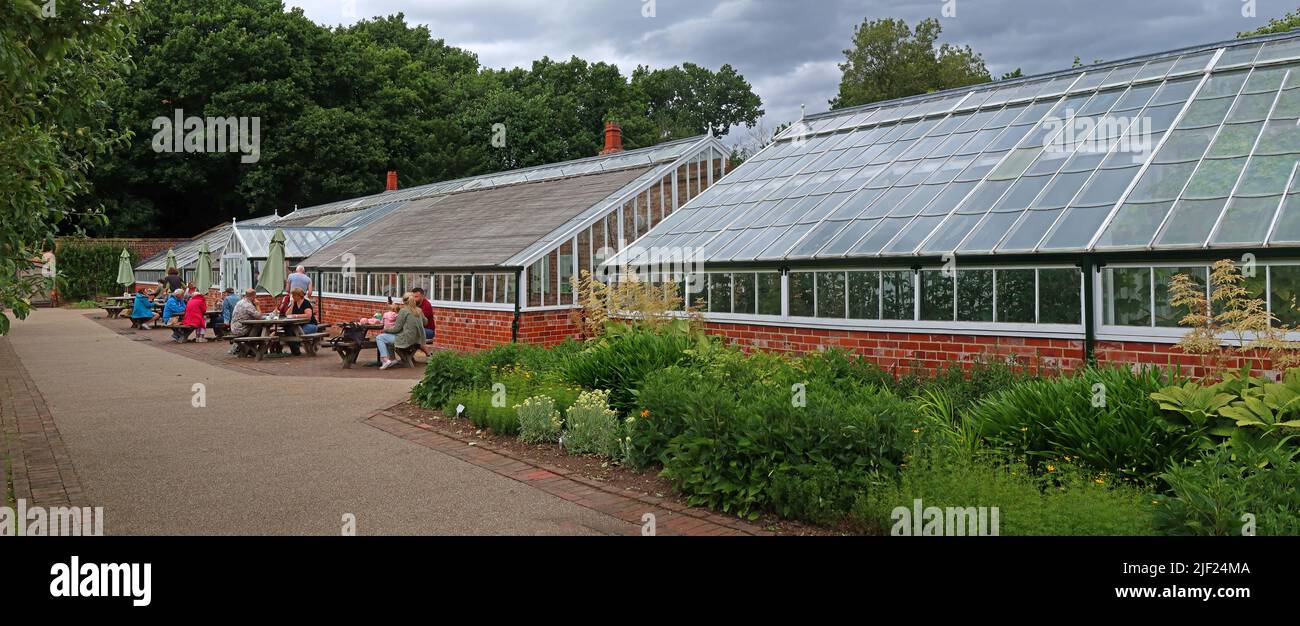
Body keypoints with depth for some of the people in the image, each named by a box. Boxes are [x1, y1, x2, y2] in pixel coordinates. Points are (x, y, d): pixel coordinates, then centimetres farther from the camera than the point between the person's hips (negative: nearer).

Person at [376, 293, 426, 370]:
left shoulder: (403, 311, -14)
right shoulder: (419, 311, 6)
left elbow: (396, 328, -13)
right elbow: (425, 322, 22)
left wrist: (386, 329, 4)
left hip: (406, 340, -8)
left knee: (379, 338, 1)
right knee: (387, 336, 25)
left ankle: (385, 360, -10)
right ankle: (392, 359, 22)